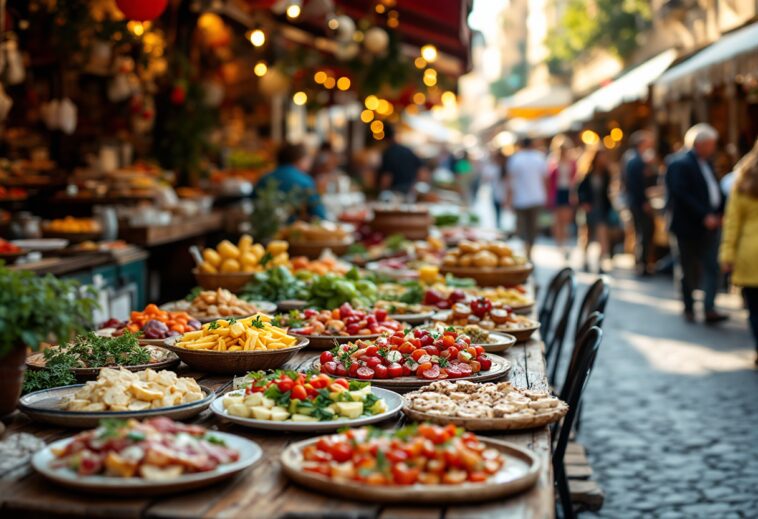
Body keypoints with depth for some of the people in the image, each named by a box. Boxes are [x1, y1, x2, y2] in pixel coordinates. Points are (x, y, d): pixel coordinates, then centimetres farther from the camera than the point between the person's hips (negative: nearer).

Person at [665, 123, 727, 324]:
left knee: (712, 268, -3)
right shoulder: (680, 164, -12)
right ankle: (689, 309, 21)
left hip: (710, 225, 6)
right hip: (689, 226, -6)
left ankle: (709, 309, -5)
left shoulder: (706, 163, 13)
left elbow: (715, 191, 14)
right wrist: (704, 216, -21)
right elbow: (682, 195, -20)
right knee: (691, 270, 6)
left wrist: (721, 213, -1)